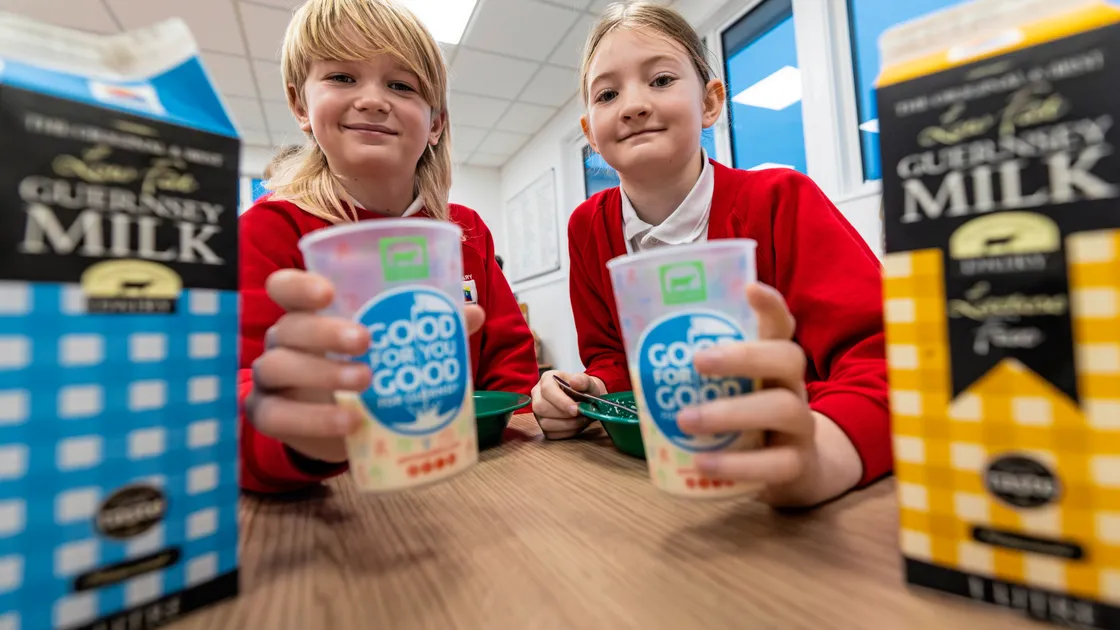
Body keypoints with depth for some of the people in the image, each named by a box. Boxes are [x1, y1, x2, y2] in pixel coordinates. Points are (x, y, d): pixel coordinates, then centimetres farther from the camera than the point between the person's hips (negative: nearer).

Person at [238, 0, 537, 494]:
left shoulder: (468, 231, 6)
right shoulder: (270, 229, -4)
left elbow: (510, 360, 9)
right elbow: (235, 390, -15)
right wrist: (298, 431, -37)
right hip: (331, 495, -3)